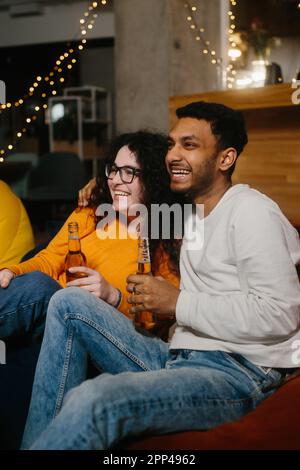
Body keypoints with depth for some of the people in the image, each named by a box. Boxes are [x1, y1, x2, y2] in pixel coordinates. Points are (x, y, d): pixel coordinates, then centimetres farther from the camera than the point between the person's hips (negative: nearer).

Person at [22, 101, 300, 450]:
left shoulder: (252, 212, -8)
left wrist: (178, 303, -12)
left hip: (238, 373, -9)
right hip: (179, 357, 9)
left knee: (93, 400, -33)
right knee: (68, 302, 0)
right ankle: (36, 440, -3)